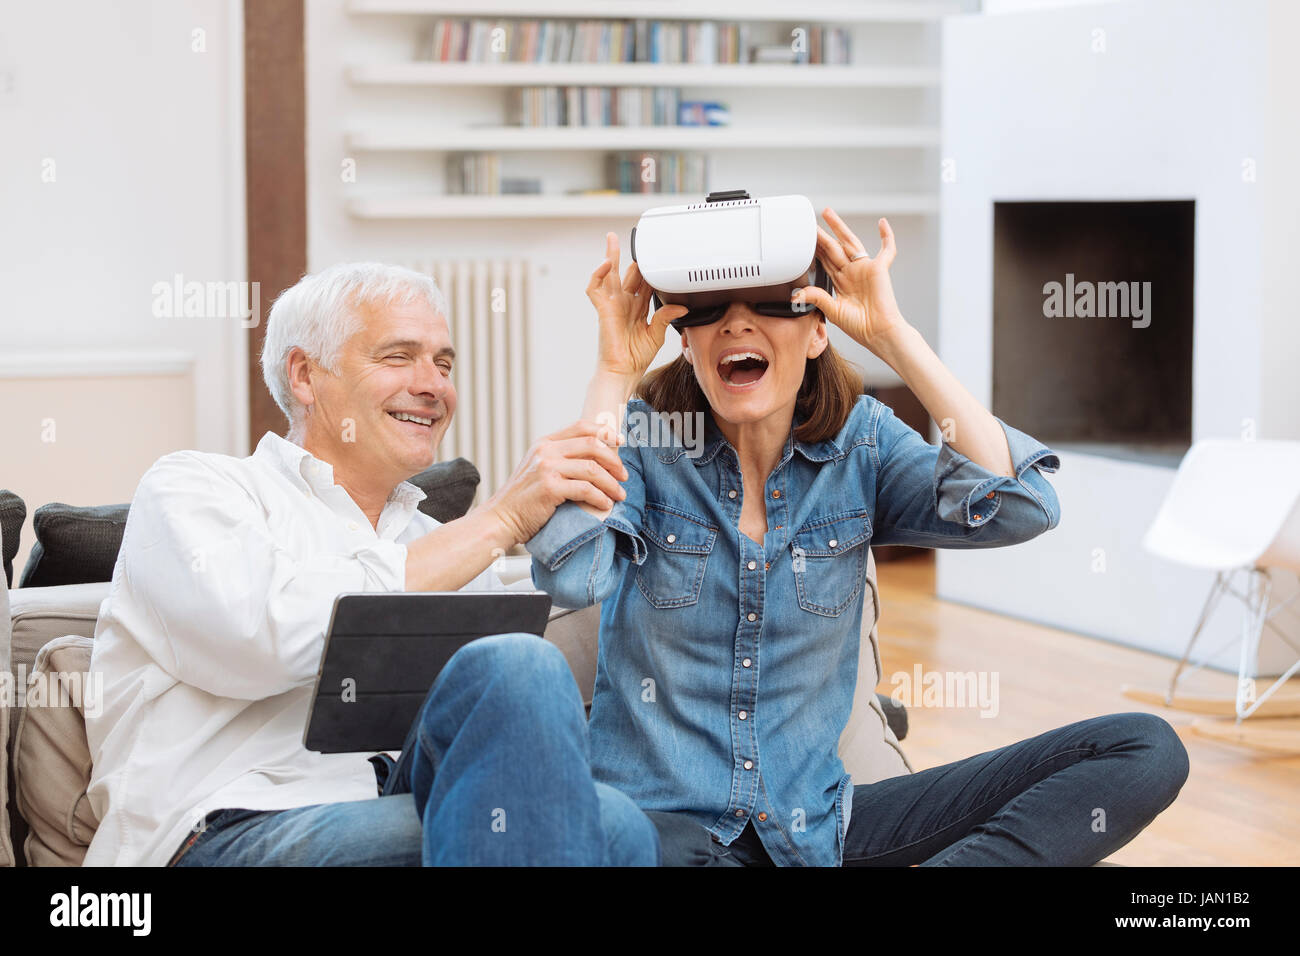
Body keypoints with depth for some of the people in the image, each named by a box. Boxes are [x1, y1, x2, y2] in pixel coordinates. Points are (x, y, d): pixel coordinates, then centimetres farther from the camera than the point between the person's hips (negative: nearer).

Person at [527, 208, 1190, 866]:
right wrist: (614, 373, -17)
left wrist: (893, 336, -14)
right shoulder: (639, 436, -2)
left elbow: (1019, 509, -14)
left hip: (812, 823, 4)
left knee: (1145, 751, -9)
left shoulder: (859, 442, 4)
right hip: (658, 816, -3)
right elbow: (571, 577, -22)